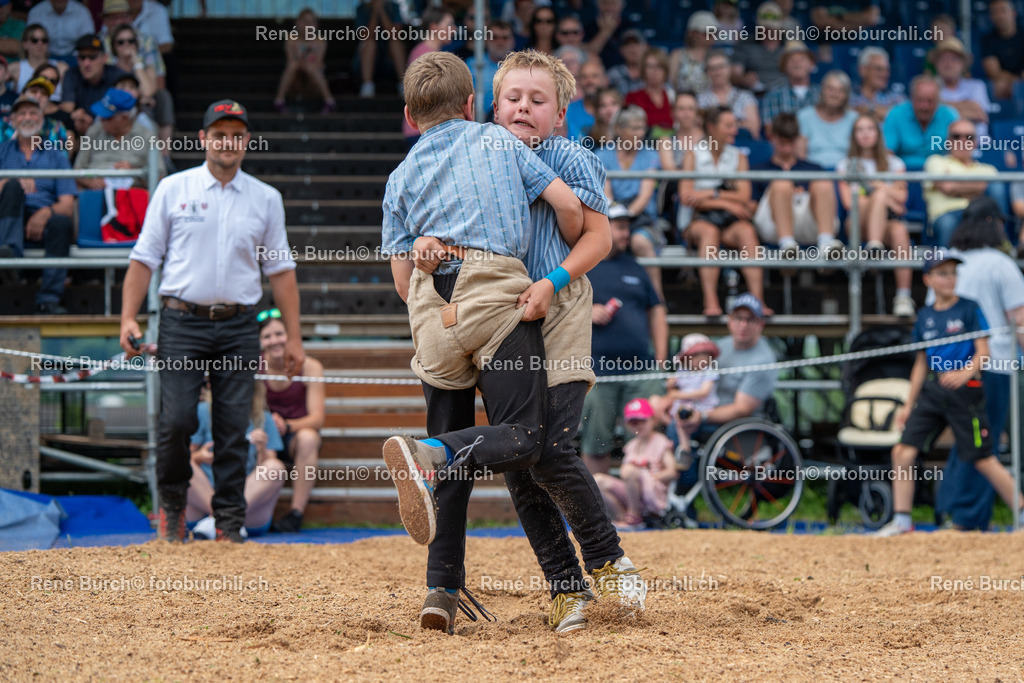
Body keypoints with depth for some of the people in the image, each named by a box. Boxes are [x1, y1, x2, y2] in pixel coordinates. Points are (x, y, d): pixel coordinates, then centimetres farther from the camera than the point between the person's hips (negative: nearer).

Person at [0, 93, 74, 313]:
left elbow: (67, 206, 6)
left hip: (43, 222, 1)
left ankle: (49, 299, -37)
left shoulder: (56, 157, 19)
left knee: (61, 223, -34)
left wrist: (46, 212, -16)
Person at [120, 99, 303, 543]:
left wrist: (294, 336, 7)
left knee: (234, 430, -1)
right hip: (183, 322, -2)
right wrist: (128, 318, -4)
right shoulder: (173, 190, 5)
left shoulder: (266, 199, 10)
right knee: (177, 419, -10)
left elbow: (280, 269, 12)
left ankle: (229, 524, 5)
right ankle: (172, 506, 12)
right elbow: (144, 257, 5)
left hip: (238, 327, 2)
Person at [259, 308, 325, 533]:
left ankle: (297, 513, -31)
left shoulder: (309, 367, -10)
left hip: (296, 438, -1)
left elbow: (317, 418, -16)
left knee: (308, 437, -35)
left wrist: (287, 425, -35)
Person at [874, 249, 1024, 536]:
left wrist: (966, 372, -26)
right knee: (903, 451, -5)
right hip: (931, 391, 5)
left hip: (964, 390, -5)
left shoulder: (969, 309, -1)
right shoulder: (925, 316, 12)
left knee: (983, 460, -5)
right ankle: (902, 521, 6)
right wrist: (908, 405, 17)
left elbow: (983, 352, -7)